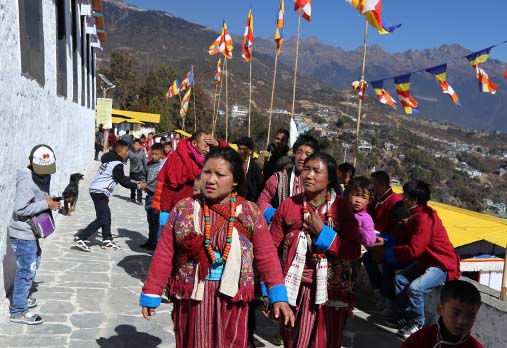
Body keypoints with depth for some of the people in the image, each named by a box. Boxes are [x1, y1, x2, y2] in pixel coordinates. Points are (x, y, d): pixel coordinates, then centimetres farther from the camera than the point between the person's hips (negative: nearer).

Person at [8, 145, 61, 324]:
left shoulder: (44, 176, 5)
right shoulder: (27, 181, -23)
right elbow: (20, 209, -27)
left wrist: (52, 202, 2)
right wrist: (46, 204, -24)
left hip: (31, 231, 10)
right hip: (22, 234, -10)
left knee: (33, 265, 22)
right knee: (27, 270, -2)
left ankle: (20, 298, 39)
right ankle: (19, 311, 10)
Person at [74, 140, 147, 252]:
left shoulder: (110, 159, 14)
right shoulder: (117, 164, -16)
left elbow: (121, 178, 23)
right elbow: (123, 182, -11)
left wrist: (133, 182, 19)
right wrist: (138, 186, 0)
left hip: (97, 190, 10)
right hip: (100, 192, -10)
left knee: (107, 216, 14)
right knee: (102, 219, -8)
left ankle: (107, 240, 21)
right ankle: (80, 238, -7)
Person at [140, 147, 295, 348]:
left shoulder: (250, 212, -3)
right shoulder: (183, 208, -2)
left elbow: (267, 257, -3)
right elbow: (164, 255, 0)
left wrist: (278, 297, -9)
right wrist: (151, 294, 1)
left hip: (231, 299, 0)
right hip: (190, 297, 1)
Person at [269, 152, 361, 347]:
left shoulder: (341, 208, -5)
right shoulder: (288, 205, -3)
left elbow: (354, 252, -9)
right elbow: (272, 248, -3)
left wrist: (322, 232, -17)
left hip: (330, 291, -1)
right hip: (295, 289, 1)